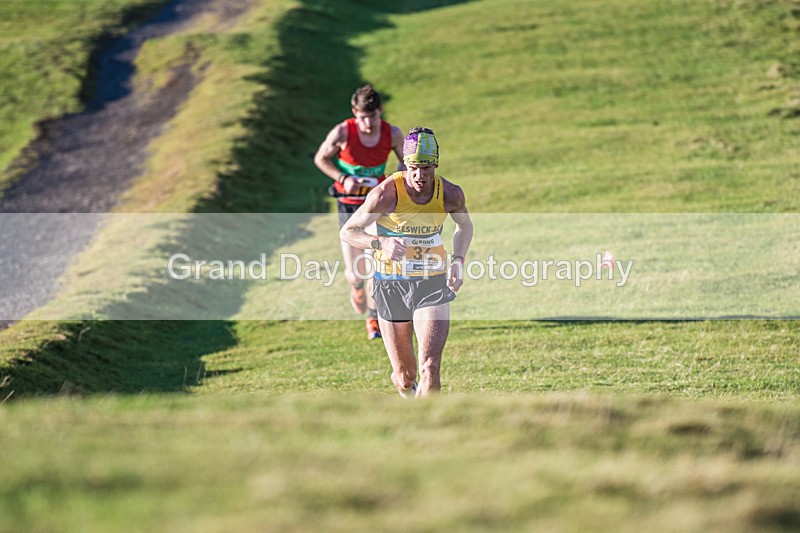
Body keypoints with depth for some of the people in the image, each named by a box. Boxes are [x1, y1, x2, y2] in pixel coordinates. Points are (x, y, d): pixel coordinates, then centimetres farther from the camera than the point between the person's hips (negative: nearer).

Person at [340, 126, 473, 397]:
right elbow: (347, 231, -10)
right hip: (392, 285, -1)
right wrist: (381, 242, -29)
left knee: (430, 370, -18)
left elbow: (464, 227, 15)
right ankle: (406, 389, 47)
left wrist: (458, 260, -3)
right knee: (405, 377, 10)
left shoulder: (450, 194, -8)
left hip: (432, 284, 1)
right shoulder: (386, 194, -18)